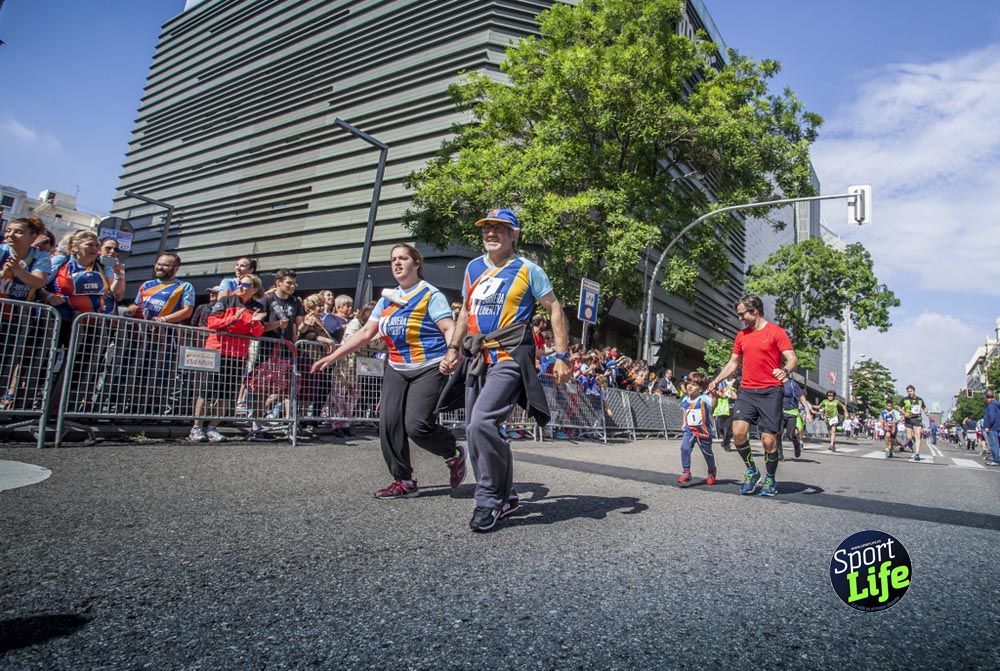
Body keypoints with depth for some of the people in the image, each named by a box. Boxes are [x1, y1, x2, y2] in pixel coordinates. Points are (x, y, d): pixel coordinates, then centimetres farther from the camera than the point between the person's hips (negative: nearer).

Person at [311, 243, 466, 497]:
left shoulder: (430, 295, -4)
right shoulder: (387, 299, 15)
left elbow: (449, 328, -14)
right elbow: (366, 333, 16)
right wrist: (333, 356, 11)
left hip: (429, 369, -7)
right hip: (396, 370, 7)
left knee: (417, 425, -17)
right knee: (389, 424, -1)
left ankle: (454, 454, 13)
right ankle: (404, 481, 13)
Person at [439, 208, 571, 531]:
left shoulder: (528, 269, 0)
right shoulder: (473, 268, 16)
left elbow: (555, 311, 1)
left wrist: (562, 356, -6)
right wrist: (452, 350, 18)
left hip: (510, 357, -7)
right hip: (476, 358, 7)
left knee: (482, 422, -22)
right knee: (474, 431, 6)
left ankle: (490, 500, -5)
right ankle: (505, 497, 22)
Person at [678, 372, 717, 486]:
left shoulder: (704, 399, -18)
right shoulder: (685, 400, 1)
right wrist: (684, 423, 9)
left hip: (703, 431, -4)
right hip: (689, 430, 4)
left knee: (707, 453, 14)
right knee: (684, 448, -19)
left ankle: (712, 474, 39)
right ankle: (686, 472, -9)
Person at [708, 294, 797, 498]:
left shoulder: (776, 332, -2)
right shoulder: (742, 335, 15)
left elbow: (792, 358, -8)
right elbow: (733, 363, 21)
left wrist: (785, 370, -30)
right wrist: (716, 381, 11)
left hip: (770, 392, -4)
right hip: (746, 391, 4)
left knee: (769, 439, -3)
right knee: (738, 431, -13)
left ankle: (770, 479, 20)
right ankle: (751, 471, 9)